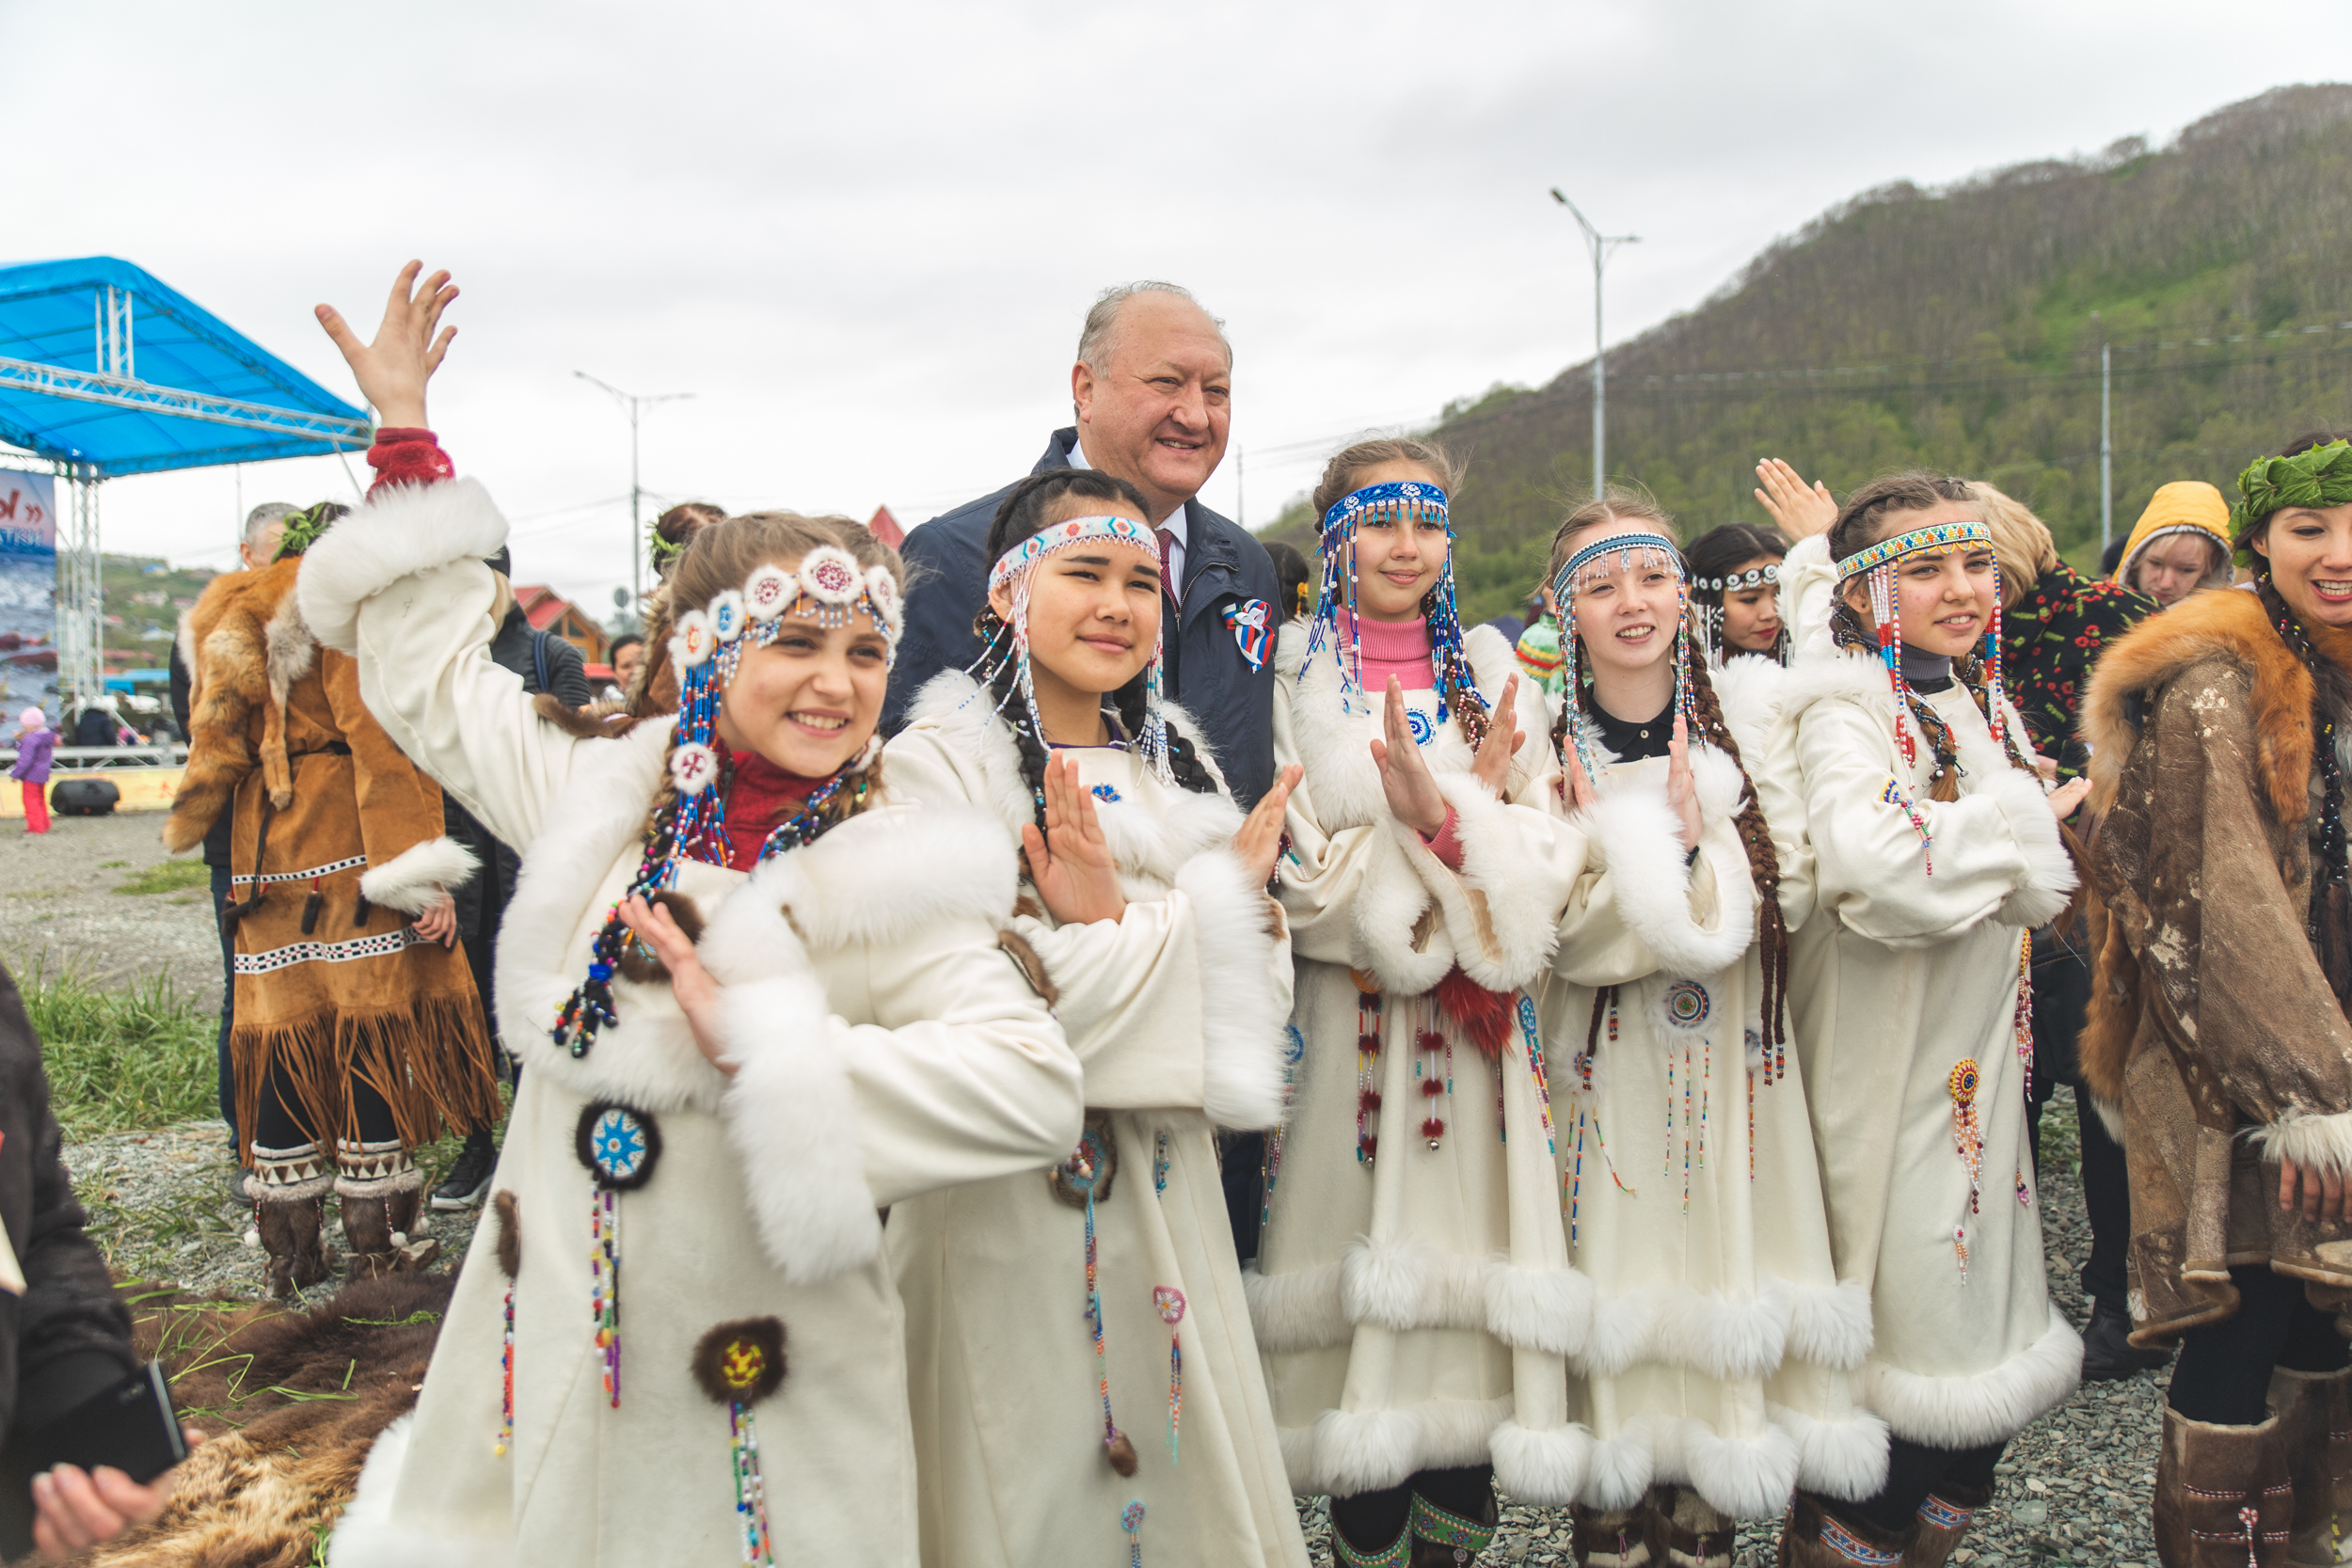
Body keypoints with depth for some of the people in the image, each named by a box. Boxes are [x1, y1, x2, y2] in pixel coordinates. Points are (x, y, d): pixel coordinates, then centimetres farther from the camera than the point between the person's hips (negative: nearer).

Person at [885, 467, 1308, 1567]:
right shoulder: (937, 765, -12)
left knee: (1191, 1474, 17)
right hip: (1009, 1203, -6)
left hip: (1167, 1193, 6)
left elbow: (1244, 1020, 10)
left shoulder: (1174, 765, 9)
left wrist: (1243, 902, -11)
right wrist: (1196, 915, -16)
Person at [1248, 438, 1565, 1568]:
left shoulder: (1491, 674, 11)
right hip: (1353, 1033, -3)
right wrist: (1453, 828, -11)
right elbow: (1302, 881, -8)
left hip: (1482, 1032, 3)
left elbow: (1544, 863, 3)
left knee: (1473, 1294, 7)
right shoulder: (1296, 682, 0)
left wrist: (1451, 816, -14)